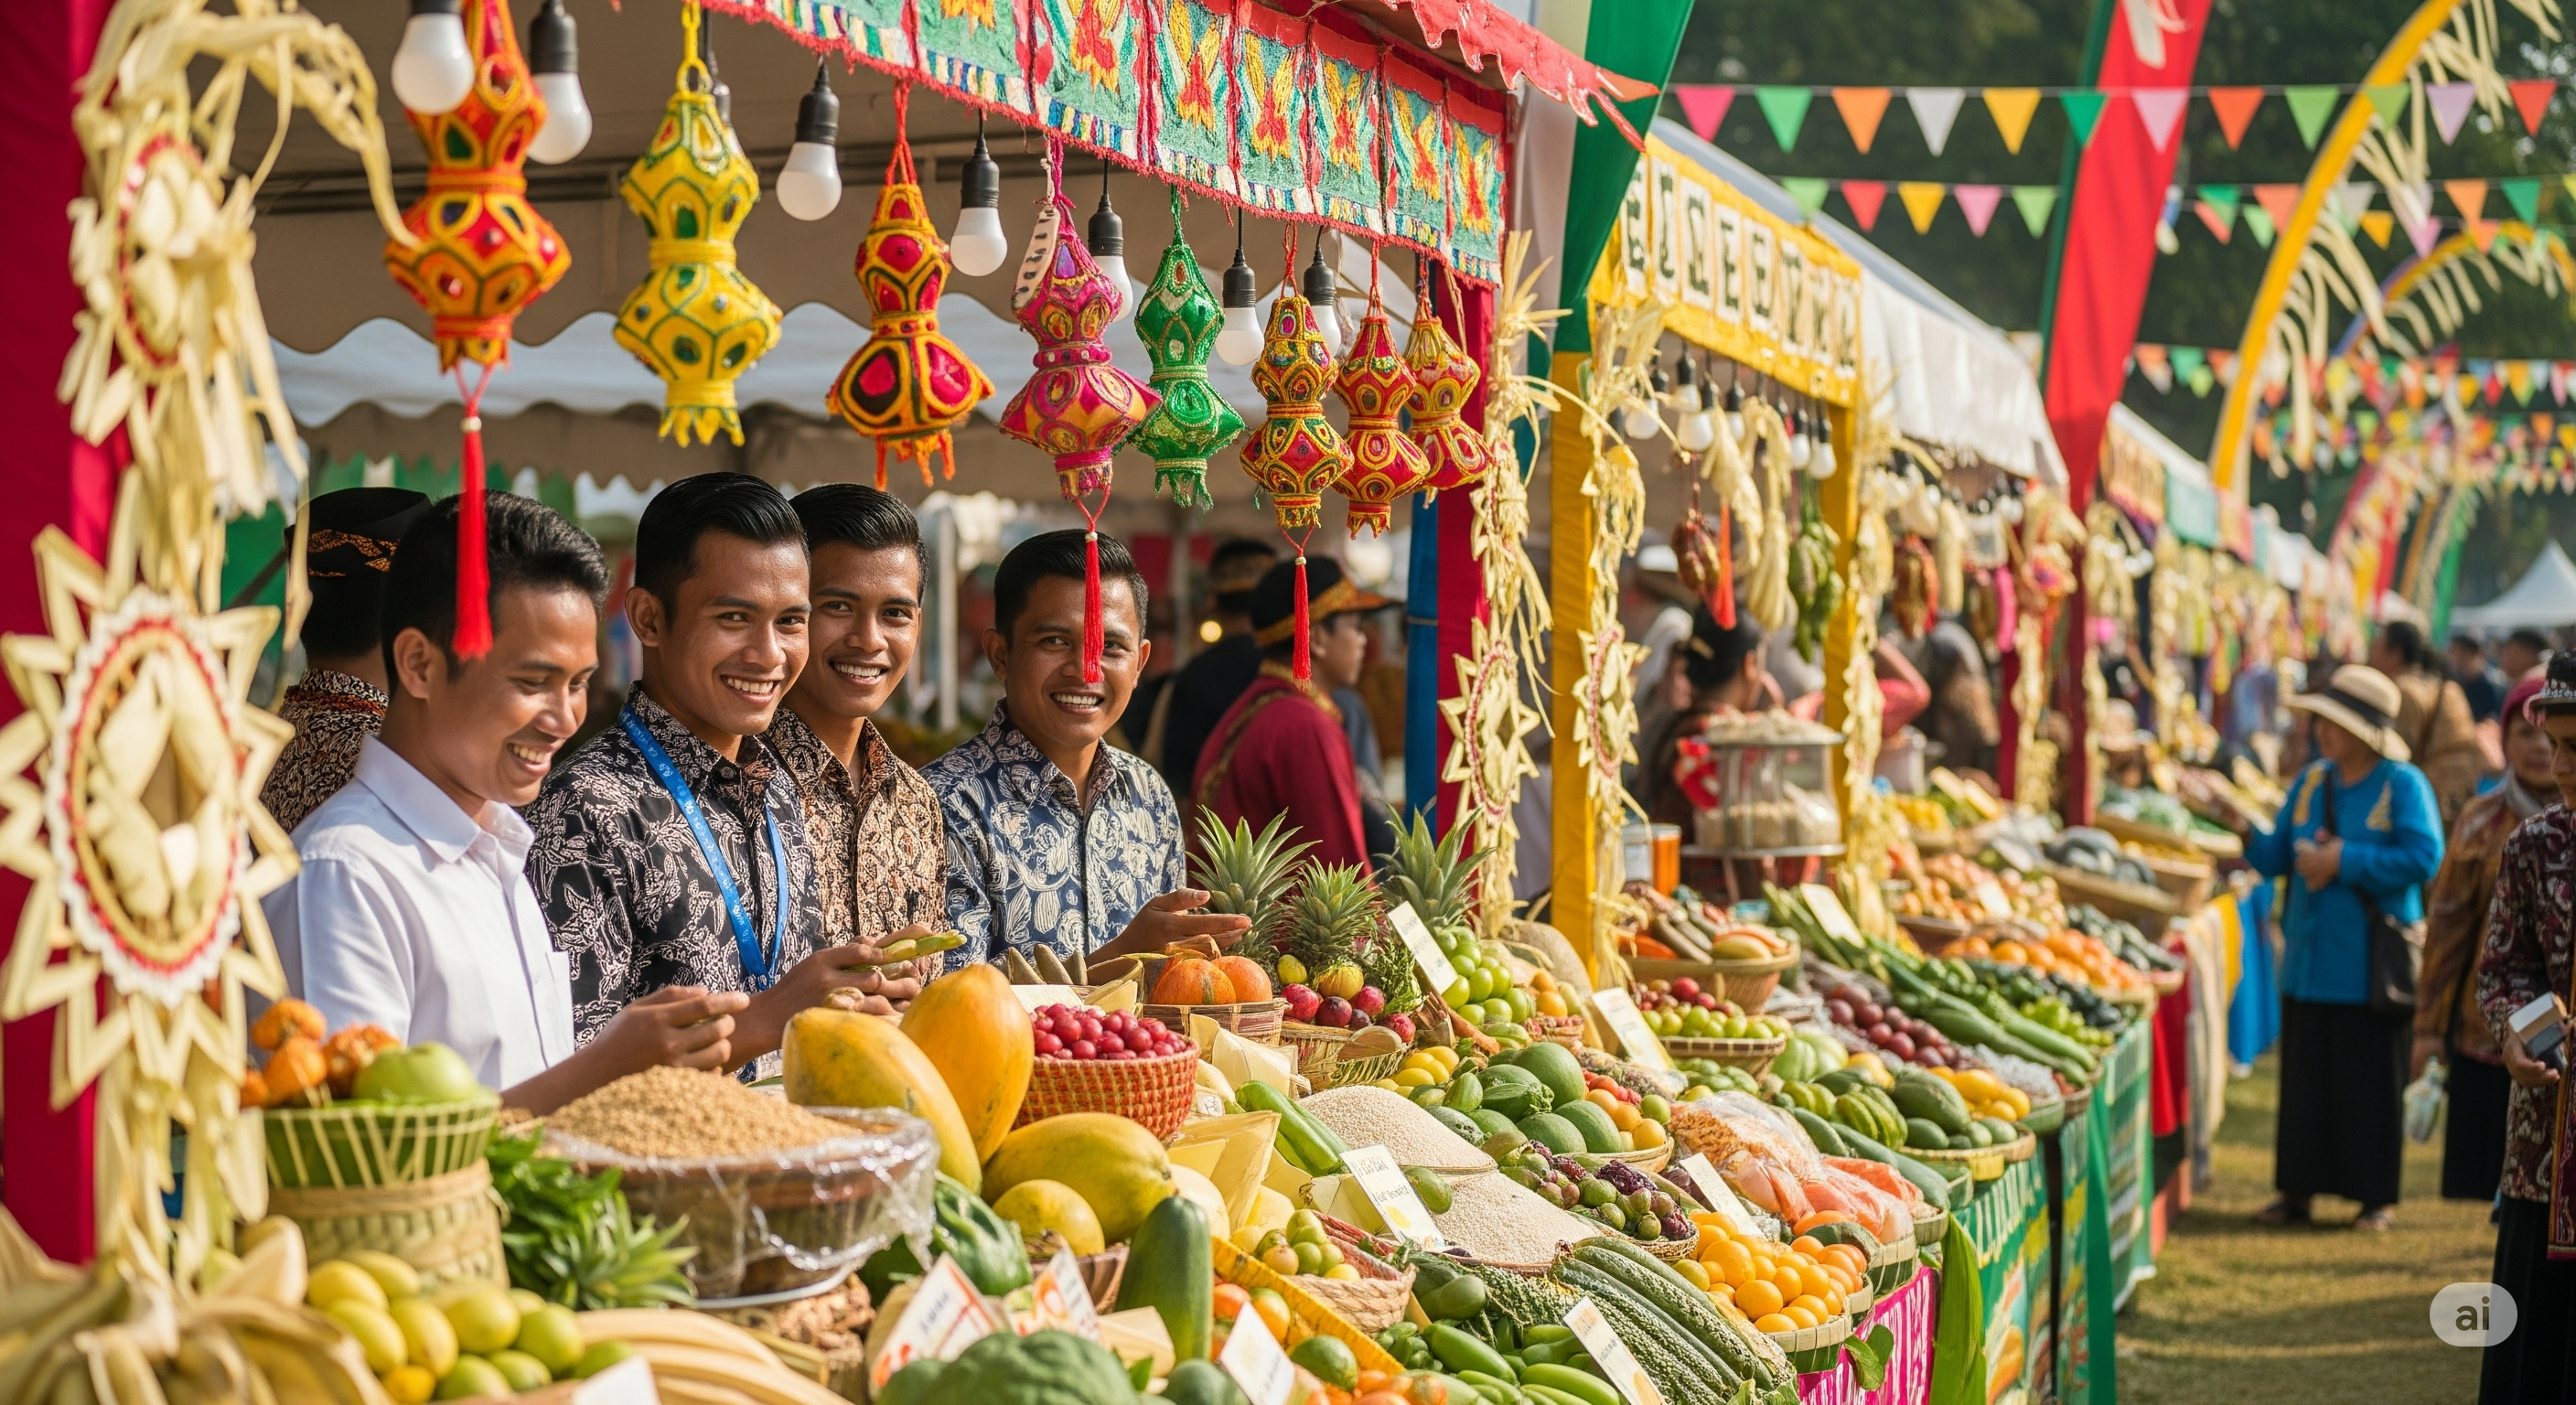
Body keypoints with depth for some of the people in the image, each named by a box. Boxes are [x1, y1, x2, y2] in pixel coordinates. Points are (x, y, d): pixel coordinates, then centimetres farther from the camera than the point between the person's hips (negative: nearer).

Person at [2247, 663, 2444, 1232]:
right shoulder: (2311, 783, 10)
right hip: (2310, 962, 6)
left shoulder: (2403, 785, -8)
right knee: (2305, 1078, 9)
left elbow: (2423, 857, -19)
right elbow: (2278, 857, 13)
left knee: (2369, 1081, 1)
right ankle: (2299, 1190, 18)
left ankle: (2378, 1196, 12)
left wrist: (2346, 861, -19)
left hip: (2370, 965, -6)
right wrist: (2249, 836, -7)